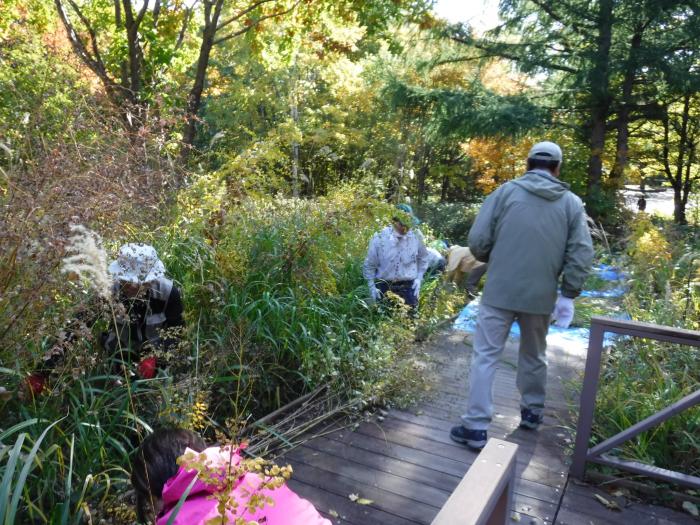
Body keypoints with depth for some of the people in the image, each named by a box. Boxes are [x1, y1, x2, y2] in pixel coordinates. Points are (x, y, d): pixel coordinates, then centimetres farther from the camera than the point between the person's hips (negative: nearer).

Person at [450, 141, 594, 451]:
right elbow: (581, 254, -2)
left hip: (500, 291, -2)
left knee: (485, 356, 3)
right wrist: (569, 295, 6)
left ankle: (476, 428, 4)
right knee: (534, 356, 22)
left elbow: (477, 240, -6)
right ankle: (532, 411, 39)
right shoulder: (572, 203, 4)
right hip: (541, 295, 3)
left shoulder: (506, 191, -3)